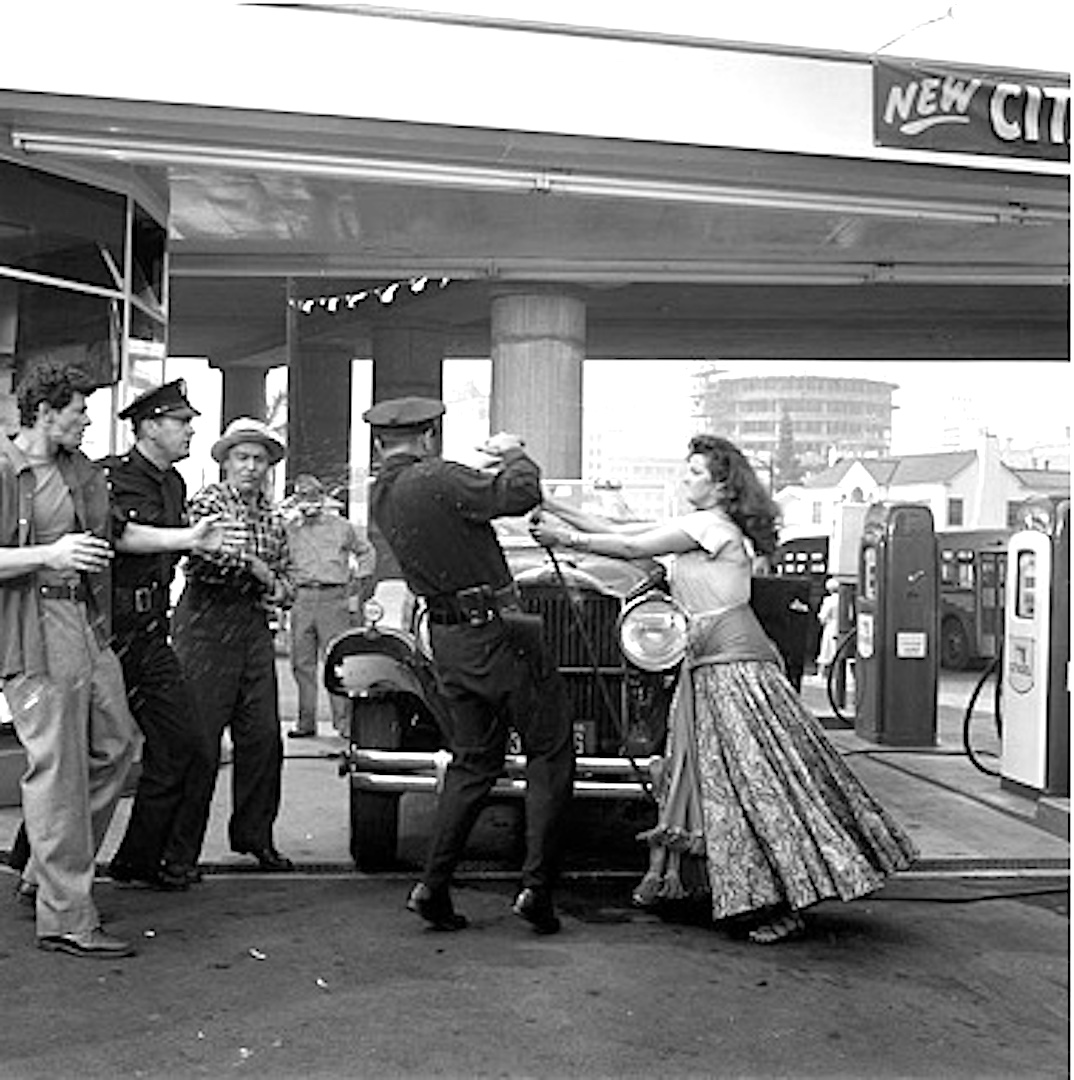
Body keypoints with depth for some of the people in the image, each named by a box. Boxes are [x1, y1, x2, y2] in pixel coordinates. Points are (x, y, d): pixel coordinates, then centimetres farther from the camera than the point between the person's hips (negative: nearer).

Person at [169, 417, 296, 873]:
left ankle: (254, 835, 21)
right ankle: (180, 848, 6)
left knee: (263, 736, 6)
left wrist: (279, 589, 2)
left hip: (255, 626, 6)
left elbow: (283, 572, 25)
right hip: (207, 624, -6)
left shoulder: (273, 514, 15)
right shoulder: (207, 501, -4)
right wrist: (260, 571, -11)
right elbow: (207, 557, -22)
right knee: (199, 739, -4)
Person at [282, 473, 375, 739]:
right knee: (302, 663, 3)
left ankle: (344, 721, -4)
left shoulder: (341, 526, 14)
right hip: (301, 599, 2)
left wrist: (357, 582, 13)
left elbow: (367, 552, 22)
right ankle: (305, 721, 10)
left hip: (334, 598, -2)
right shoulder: (290, 529, 14)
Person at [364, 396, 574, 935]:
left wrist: (490, 466, 19)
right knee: (550, 753, 5)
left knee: (473, 760, 18)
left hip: (447, 637, 8)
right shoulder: (438, 479, -17)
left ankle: (433, 886, 14)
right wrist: (514, 454, -2)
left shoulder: (380, 497, 8)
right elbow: (521, 494, -20)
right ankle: (536, 886, 2)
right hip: (496, 631, -8)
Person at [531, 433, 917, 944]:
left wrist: (569, 538, -5)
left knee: (758, 780, -8)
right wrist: (555, 509, 11)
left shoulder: (712, 526, -12)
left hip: (734, 666, -10)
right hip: (707, 668, 10)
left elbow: (631, 548, -13)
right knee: (690, 769, 14)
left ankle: (786, 905, -3)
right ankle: (667, 873, 23)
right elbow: (622, 531, 14)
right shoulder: (696, 526, 15)